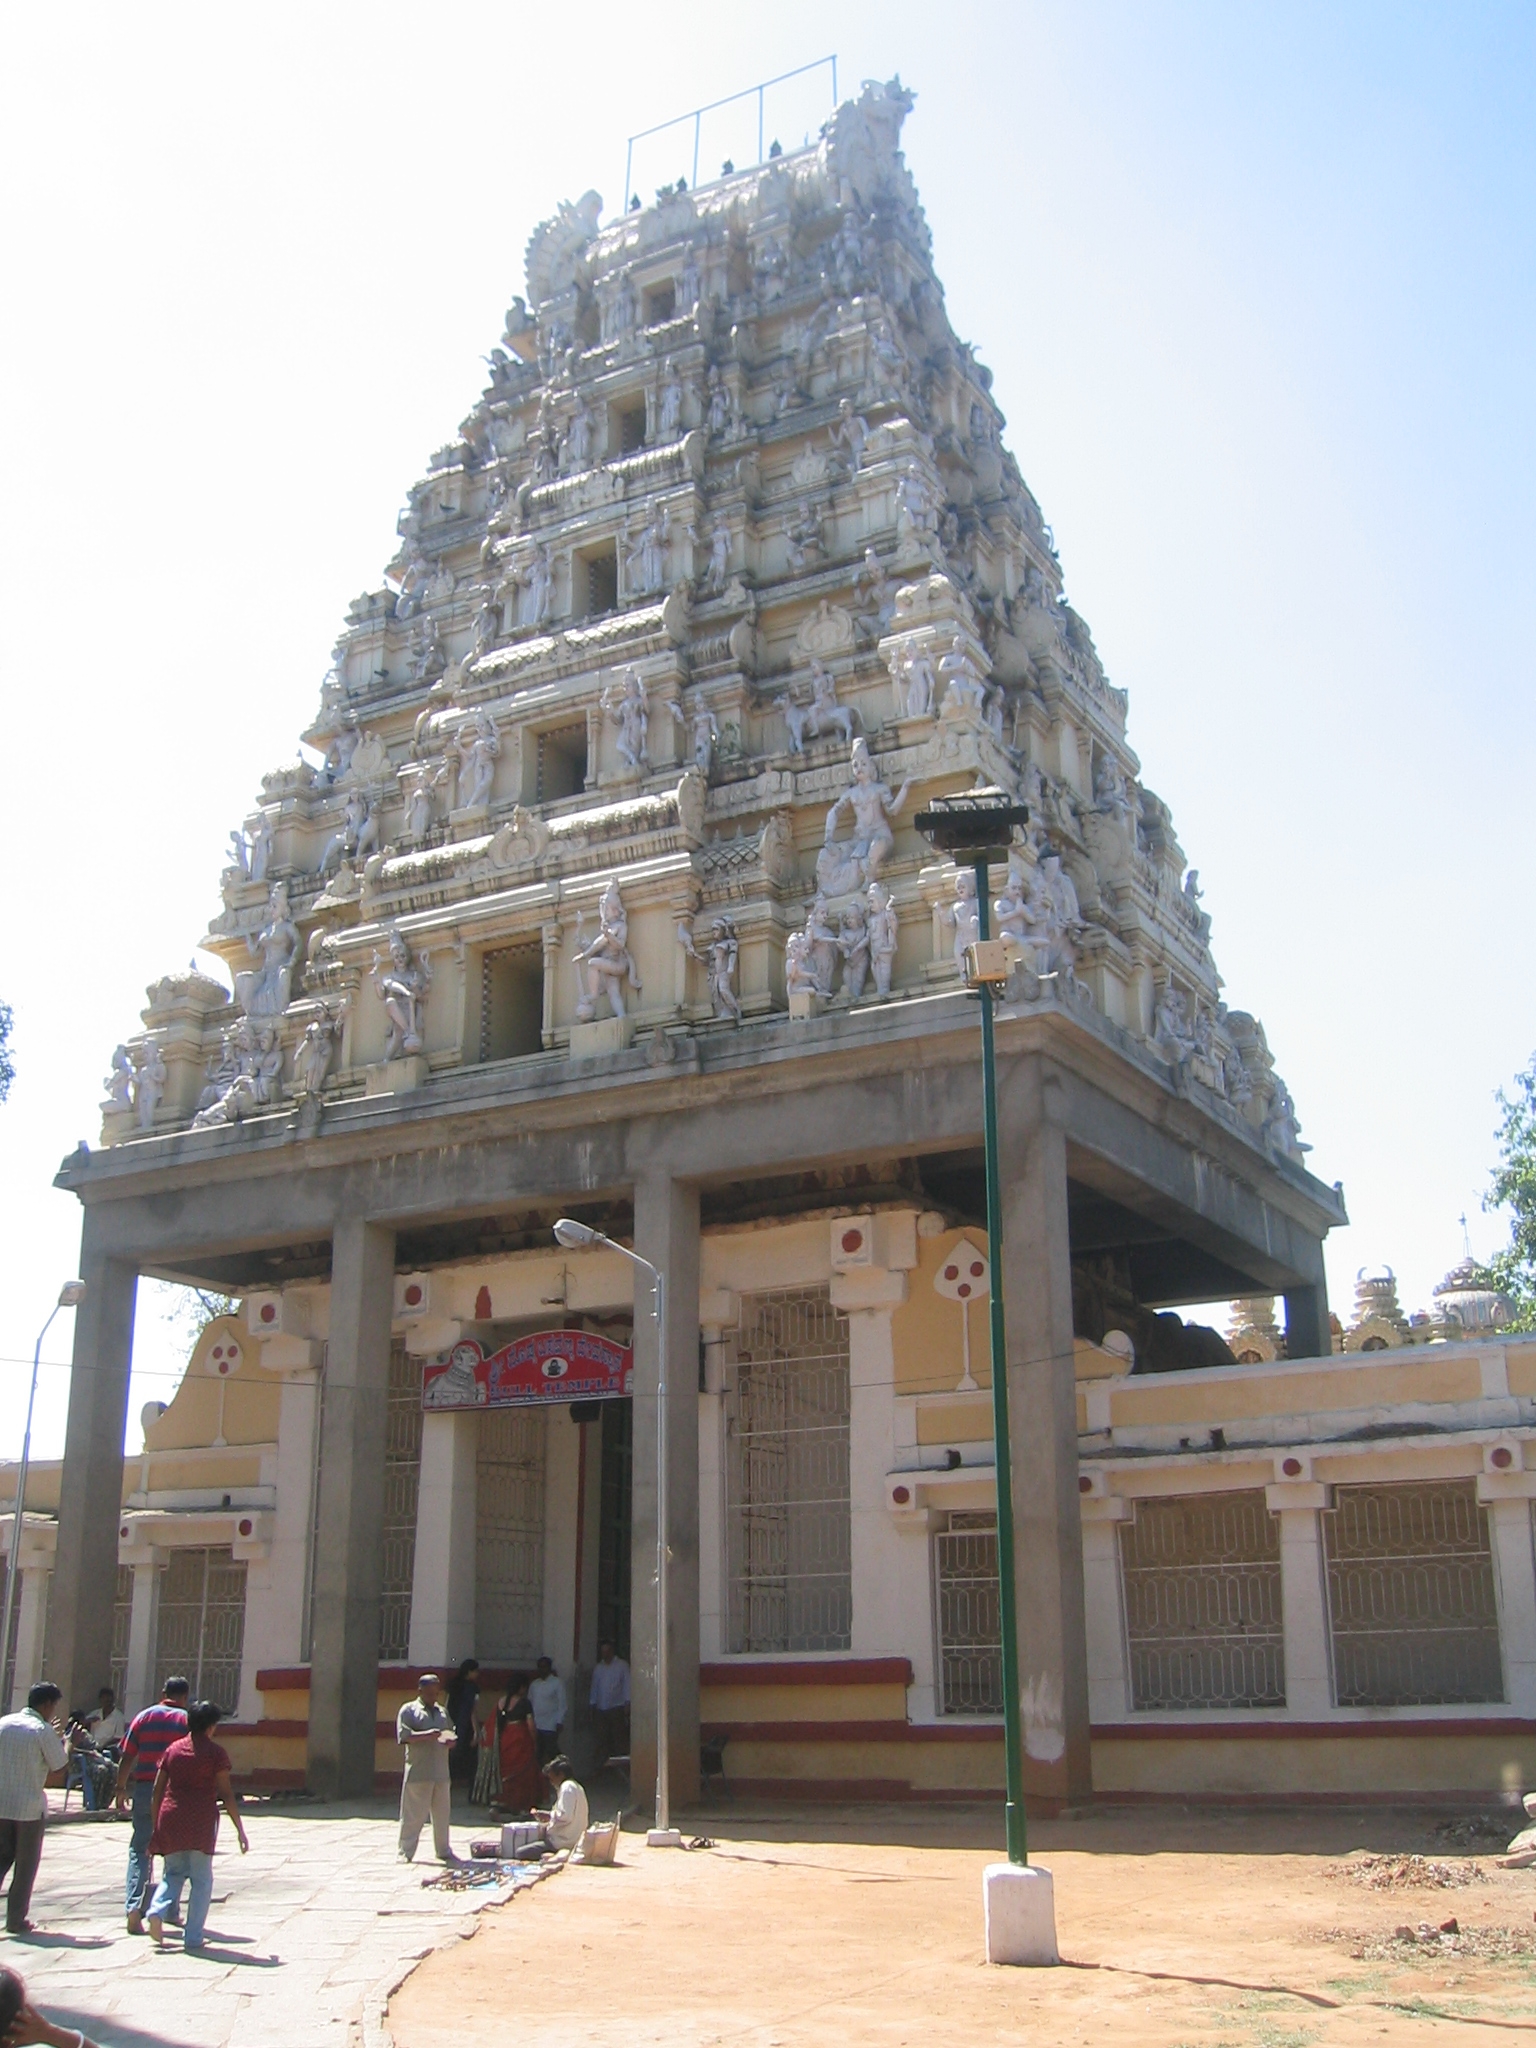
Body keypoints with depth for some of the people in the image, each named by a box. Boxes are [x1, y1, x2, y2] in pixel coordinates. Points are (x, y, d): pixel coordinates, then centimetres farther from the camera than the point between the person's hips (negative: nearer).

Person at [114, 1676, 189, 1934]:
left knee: (140, 1850, 4)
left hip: (144, 1789, 1)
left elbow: (126, 1757, 4)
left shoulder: (144, 1717, 6)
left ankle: (135, 1908, -12)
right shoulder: (187, 1721, 1)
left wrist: (121, 1789, 12)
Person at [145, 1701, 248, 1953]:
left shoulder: (173, 1750, 10)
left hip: (170, 1819, 4)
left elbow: (157, 1791, 10)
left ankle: (157, 1911, -6)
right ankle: (193, 1939, 5)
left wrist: (155, 1827, 16)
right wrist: (240, 1829, 0)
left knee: (172, 1873, 19)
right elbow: (226, 1793, -5)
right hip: (201, 1822, -4)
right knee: (201, 1880, 7)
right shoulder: (216, 1752, -3)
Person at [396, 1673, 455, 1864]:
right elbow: (404, 1736, -11)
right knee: (413, 1815, -3)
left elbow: (451, 1733, 24)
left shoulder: (442, 1712, 19)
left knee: (442, 1814, 10)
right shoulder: (409, 1710, 0)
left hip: (441, 1773, 6)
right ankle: (405, 1852, 5)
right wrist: (427, 1735, -22)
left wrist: (450, 1740, 0)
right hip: (418, 1773, -6)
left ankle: (444, 1850, 19)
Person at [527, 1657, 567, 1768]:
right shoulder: (534, 1684, 12)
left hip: (551, 1726, -5)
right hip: (535, 1725, 5)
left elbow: (562, 1704, -6)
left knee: (550, 1755, -5)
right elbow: (530, 1703, 13)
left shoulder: (558, 1683, -3)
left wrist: (560, 1722, -12)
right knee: (539, 1755, 5)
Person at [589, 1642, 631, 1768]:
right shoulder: (597, 1668, 15)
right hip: (601, 1709, 4)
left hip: (617, 1707, -4)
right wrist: (593, 1704, 11)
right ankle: (603, 1761, 12)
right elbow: (594, 1686, 17)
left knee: (619, 1738, -6)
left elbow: (627, 1685, -2)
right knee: (602, 1738, 5)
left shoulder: (622, 1665, 2)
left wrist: (627, 1704, -9)